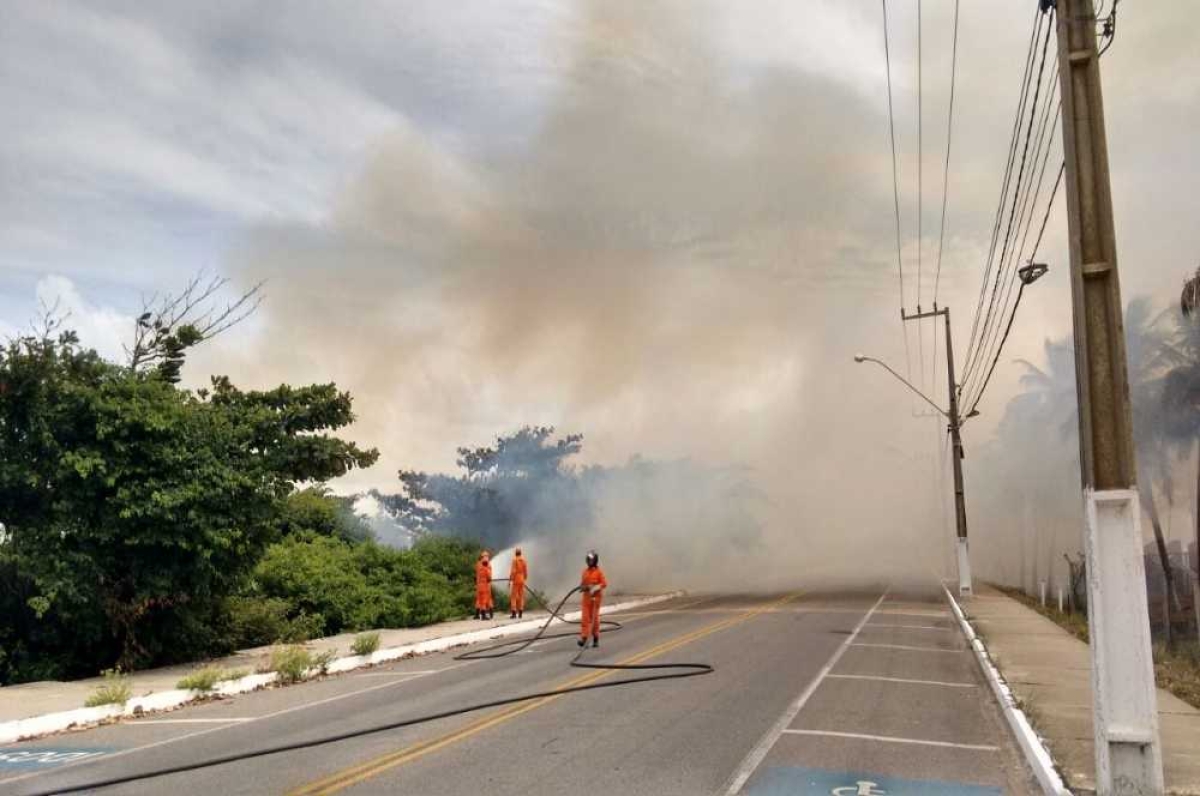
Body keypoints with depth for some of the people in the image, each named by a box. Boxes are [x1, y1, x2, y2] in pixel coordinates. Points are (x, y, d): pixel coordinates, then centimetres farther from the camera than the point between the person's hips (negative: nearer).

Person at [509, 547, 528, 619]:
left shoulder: (515, 560, -10)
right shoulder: (524, 560, 5)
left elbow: (513, 571, -16)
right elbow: (526, 572, 8)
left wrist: (510, 580, -10)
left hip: (515, 580, -5)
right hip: (522, 580, 5)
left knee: (513, 596, -1)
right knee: (521, 596, 8)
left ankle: (513, 613, -7)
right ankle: (520, 613, 7)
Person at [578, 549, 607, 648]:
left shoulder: (599, 571, -5)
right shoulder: (585, 571, 10)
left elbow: (604, 584, -10)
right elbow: (582, 583, 16)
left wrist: (595, 588, -22)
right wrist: (582, 587, -6)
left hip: (596, 597, -4)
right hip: (586, 596, 4)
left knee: (595, 617, 3)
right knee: (585, 617, -3)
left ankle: (596, 638, 15)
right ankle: (584, 638, -5)